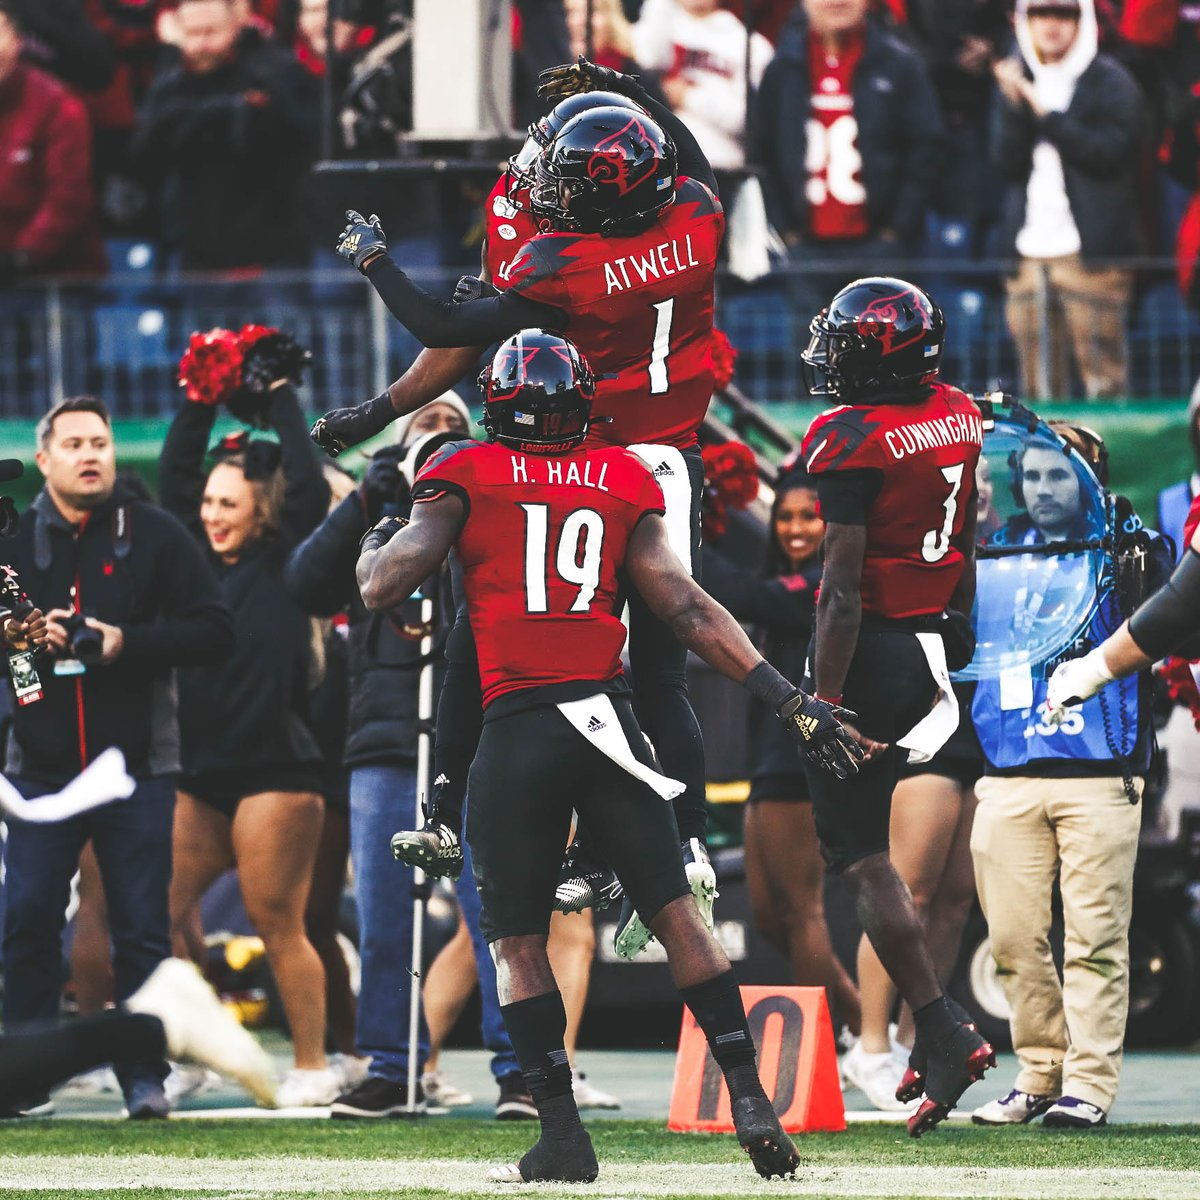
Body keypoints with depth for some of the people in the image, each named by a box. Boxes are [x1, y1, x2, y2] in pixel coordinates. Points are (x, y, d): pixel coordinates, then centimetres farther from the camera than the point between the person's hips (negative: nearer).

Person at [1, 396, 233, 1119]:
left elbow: (215, 632, -2)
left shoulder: (156, 537, 3)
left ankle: (145, 1077, 5)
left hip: (136, 767, -1)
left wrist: (128, 642, -13)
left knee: (143, 928, -1)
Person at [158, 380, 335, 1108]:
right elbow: (175, 475, 16)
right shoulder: (200, 559, 13)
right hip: (201, 773, 6)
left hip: (275, 769, -6)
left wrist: (280, 398, -4)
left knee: (278, 923, -6)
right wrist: (201, 397, 10)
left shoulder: (286, 564, -2)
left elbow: (310, 487, -11)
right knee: (167, 911, -2)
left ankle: (313, 1068, 0)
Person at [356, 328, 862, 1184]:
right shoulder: (624, 480, 12)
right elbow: (687, 610, 6)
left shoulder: (466, 475, 6)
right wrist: (790, 701, 6)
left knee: (518, 941, 7)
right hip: (605, 715, 2)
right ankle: (749, 1097, -2)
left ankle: (563, 1134, 0)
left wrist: (380, 536, 25)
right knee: (677, 914, 6)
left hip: (516, 728, -2)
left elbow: (383, 588, 2)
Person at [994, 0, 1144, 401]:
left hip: (1089, 249, -5)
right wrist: (1015, 106, -9)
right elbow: (1008, 161, 5)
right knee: (1038, 380, 3)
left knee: (1103, 374, -9)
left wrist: (1045, 112, -14)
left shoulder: (1109, 82, 1)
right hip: (1029, 249, 5)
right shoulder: (1019, 81, 15)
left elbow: (1109, 150, -13)